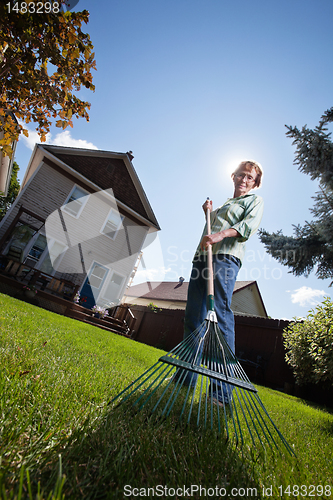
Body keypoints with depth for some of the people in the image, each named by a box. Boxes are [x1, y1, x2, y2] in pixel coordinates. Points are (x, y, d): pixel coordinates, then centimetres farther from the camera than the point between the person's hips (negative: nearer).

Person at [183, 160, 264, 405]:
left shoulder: (256, 200, 17)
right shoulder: (223, 204, 35)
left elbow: (250, 224, -5)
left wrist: (221, 234, -21)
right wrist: (208, 212, 21)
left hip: (226, 257, -6)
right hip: (202, 256, 7)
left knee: (221, 316, -17)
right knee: (193, 317, 2)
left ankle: (223, 392, -10)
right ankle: (186, 378, 11)